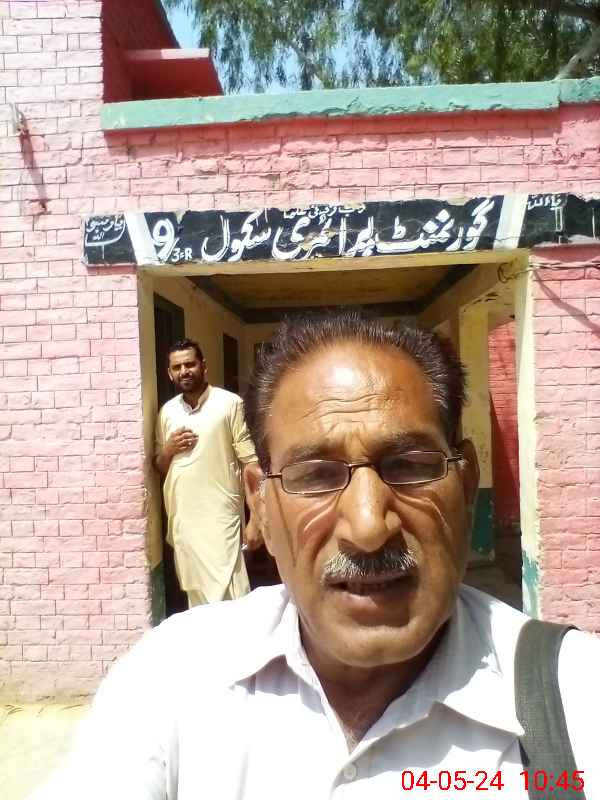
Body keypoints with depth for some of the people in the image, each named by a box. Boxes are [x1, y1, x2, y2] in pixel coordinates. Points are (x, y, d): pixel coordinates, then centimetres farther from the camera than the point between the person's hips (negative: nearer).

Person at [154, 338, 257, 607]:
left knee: (227, 594, -5)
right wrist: (168, 450, -5)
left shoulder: (230, 403, -7)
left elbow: (251, 462, -7)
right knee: (196, 593, 15)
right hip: (181, 519, 5)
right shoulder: (167, 411, 9)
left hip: (220, 518, -5)